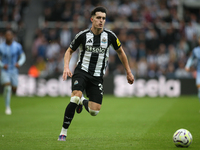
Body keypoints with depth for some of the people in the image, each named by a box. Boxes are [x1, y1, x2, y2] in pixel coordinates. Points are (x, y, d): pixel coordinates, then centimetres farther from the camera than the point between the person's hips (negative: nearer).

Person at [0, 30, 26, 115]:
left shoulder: (17, 46, -5)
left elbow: (23, 57, 3)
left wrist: (19, 63, -17)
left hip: (14, 70, 2)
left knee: (14, 89, 7)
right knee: (7, 87, -19)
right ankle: (7, 107, -9)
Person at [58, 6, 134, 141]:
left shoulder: (110, 36, -1)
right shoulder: (83, 35, -6)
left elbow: (120, 52, 15)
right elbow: (69, 51, 8)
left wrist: (128, 72, 17)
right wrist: (66, 67, -9)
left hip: (97, 76, 2)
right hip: (82, 72, -2)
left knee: (95, 111, -9)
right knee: (75, 97, -29)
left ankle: (83, 102, 29)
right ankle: (63, 132, -17)